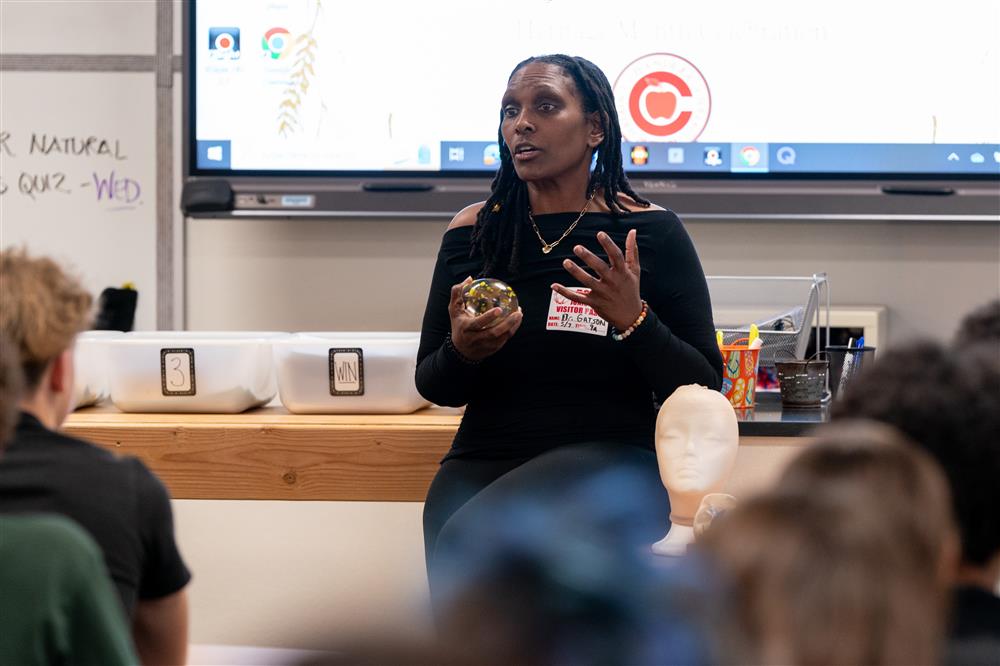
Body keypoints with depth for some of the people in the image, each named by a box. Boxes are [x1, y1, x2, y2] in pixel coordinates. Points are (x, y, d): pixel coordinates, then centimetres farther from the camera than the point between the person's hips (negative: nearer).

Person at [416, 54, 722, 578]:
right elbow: (433, 386, 13)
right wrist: (462, 353, -10)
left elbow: (702, 390, -1)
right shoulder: (473, 231, 9)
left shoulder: (650, 232, 1)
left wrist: (634, 321, -18)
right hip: (483, 461, 3)